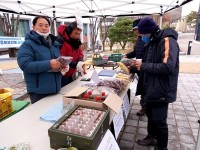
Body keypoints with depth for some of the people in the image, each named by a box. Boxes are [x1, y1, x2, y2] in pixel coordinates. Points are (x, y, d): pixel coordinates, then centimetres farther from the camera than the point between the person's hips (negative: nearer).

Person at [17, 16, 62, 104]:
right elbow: (25, 65, -20)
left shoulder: (55, 43, 13)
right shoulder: (28, 44, -8)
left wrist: (62, 65, -6)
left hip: (55, 88, 7)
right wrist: (49, 64, -28)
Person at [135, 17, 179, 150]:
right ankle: (152, 137, 45)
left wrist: (143, 66, -23)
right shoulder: (151, 43, 9)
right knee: (150, 114, 22)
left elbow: (168, 67, -31)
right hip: (151, 88, 9)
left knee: (159, 121, 6)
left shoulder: (167, 41, -19)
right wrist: (136, 67, 4)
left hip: (161, 90, -9)